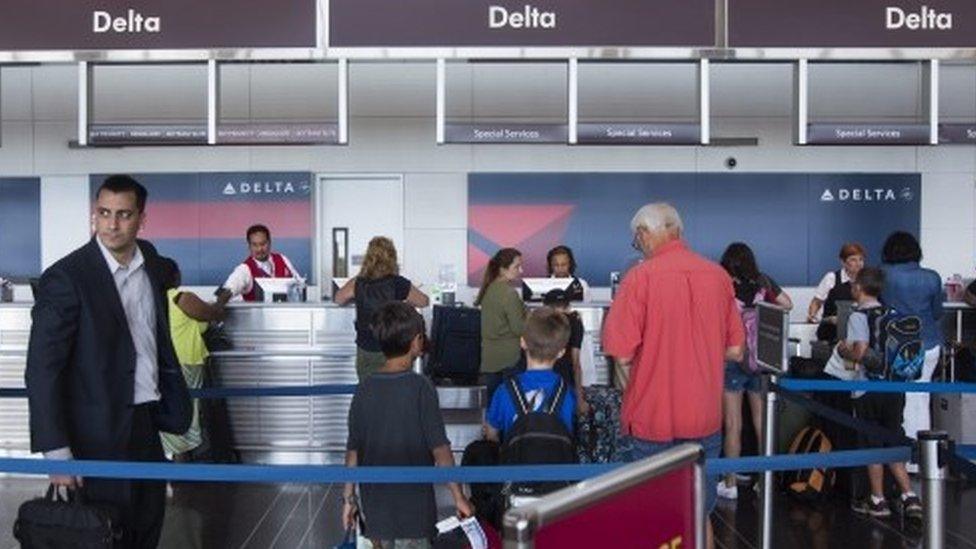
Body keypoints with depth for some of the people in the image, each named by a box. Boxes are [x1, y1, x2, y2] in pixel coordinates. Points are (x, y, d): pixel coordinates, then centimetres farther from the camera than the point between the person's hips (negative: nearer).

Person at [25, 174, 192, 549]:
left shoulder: (149, 260, 4)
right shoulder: (65, 278, -16)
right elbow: (42, 370, -17)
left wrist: (175, 396, 18)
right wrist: (56, 452, -20)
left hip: (146, 424, 6)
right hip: (99, 434, -6)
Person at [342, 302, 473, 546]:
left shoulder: (365, 389, -3)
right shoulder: (420, 388, -15)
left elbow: (353, 450, 2)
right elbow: (440, 449, -15)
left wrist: (349, 497, 12)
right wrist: (459, 497, -8)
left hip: (375, 505, 4)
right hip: (413, 505, -4)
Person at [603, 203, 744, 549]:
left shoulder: (640, 277, -14)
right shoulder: (718, 275, 0)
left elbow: (622, 355, -16)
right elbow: (735, 351, 4)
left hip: (650, 420, -4)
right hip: (704, 418, 4)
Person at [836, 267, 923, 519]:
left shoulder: (859, 316, -11)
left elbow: (860, 351, -22)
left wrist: (843, 351, 0)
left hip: (869, 388, -6)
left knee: (872, 446, 5)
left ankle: (878, 501, 13)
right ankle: (909, 496, 8)